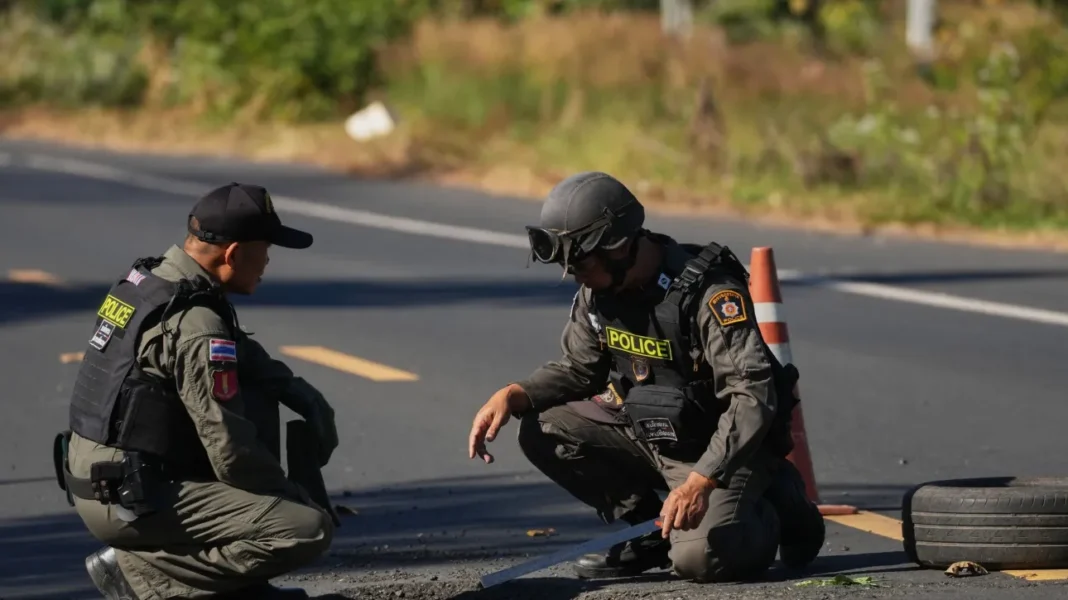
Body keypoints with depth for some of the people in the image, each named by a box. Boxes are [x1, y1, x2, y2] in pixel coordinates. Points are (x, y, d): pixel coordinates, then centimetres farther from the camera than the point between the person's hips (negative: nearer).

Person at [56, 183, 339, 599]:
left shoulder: (147, 279, 9)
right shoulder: (197, 325, -20)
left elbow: (243, 356, 24)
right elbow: (231, 453, -19)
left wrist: (301, 393, 8)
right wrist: (295, 500, -2)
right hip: (133, 503, -10)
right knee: (309, 530, -17)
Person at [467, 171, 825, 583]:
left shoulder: (710, 292, -27)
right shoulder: (598, 291, -4)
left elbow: (753, 397, -31)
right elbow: (578, 369, 10)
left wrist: (701, 481, -40)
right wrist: (512, 395, -10)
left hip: (721, 447, -7)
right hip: (648, 432, 7)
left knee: (698, 557, -29)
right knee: (542, 432, -9)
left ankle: (772, 513, 6)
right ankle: (646, 532, 5)